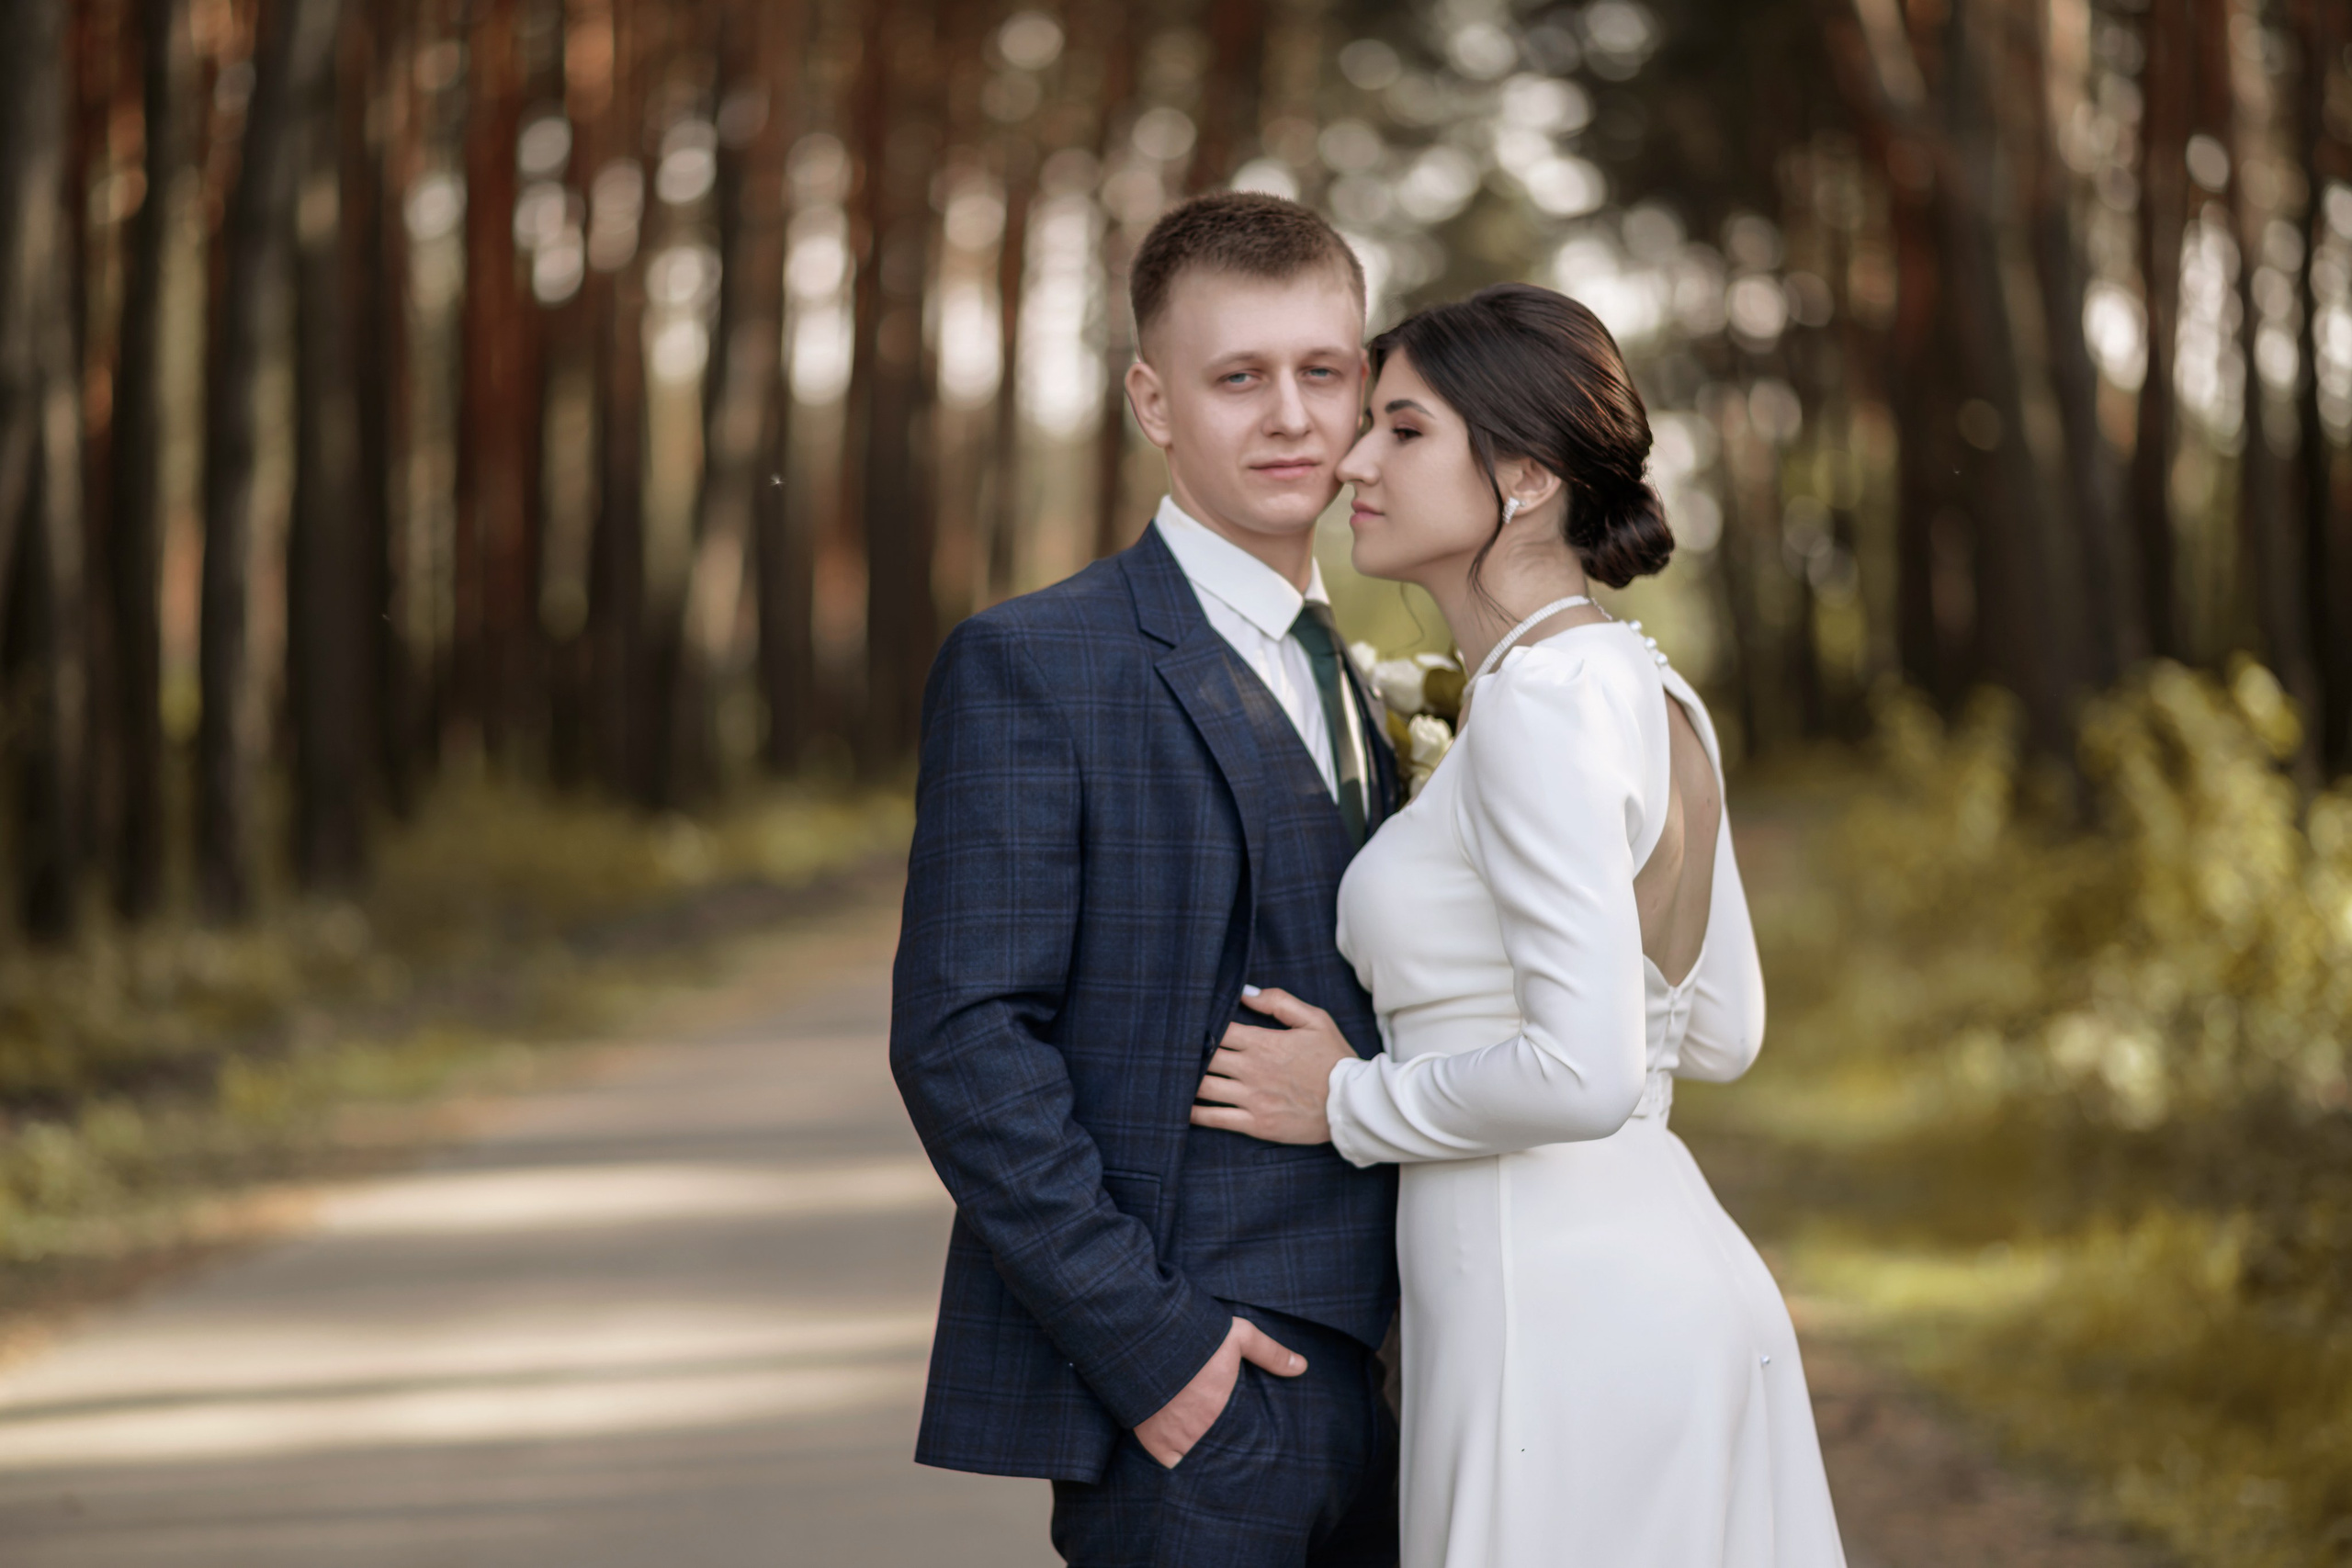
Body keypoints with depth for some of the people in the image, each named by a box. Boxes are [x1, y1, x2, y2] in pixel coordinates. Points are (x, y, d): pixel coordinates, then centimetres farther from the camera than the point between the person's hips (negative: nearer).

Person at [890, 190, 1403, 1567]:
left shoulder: (1348, 689, 18)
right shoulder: (1036, 666, -7)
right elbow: (963, 1038, -14)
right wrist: (1145, 1340, -18)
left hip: (1352, 1386, 7)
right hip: (1188, 1400, -7)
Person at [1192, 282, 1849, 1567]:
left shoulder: (1545, 700, -16)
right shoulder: (1649, 692, 11)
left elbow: (1586, 1071, -24)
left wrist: (1351, 1102, -8)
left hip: (1562, 1327, -9)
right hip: (1674, 1288, 9)